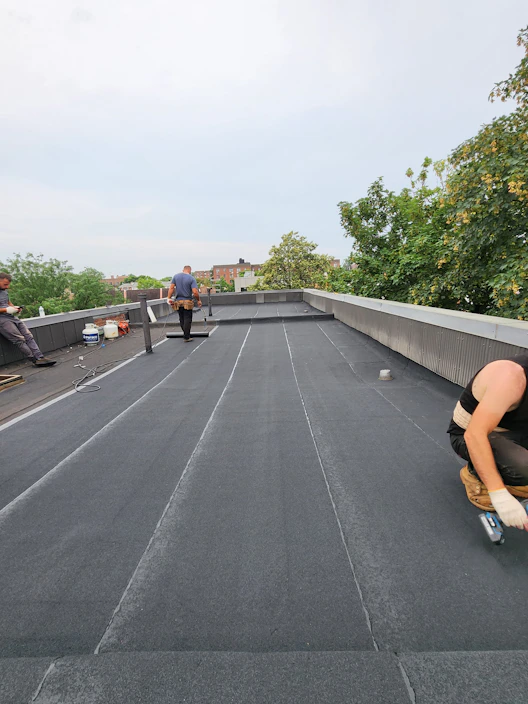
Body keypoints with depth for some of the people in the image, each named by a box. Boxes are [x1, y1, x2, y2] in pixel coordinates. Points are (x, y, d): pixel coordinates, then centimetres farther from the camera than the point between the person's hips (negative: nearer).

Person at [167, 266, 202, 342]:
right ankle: (186, 337, 2)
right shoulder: (191, 278, -7)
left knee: (181, 319, 12)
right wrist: (198, 300, -2)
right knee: (187, 319, 1)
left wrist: (169, 298, 0)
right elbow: (195, 292, -15)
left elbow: (171, 288, -2)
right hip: (187, 302, -4)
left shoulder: (176, 276, 5)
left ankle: (187, 335, 20)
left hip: (178, 301, 4)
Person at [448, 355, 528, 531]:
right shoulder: (512, 375, -32)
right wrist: (499, 494, -39)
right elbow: (474, 435, -37)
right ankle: (475, 473, -1)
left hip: (504, 430, 7)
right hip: (468, 435, -7)